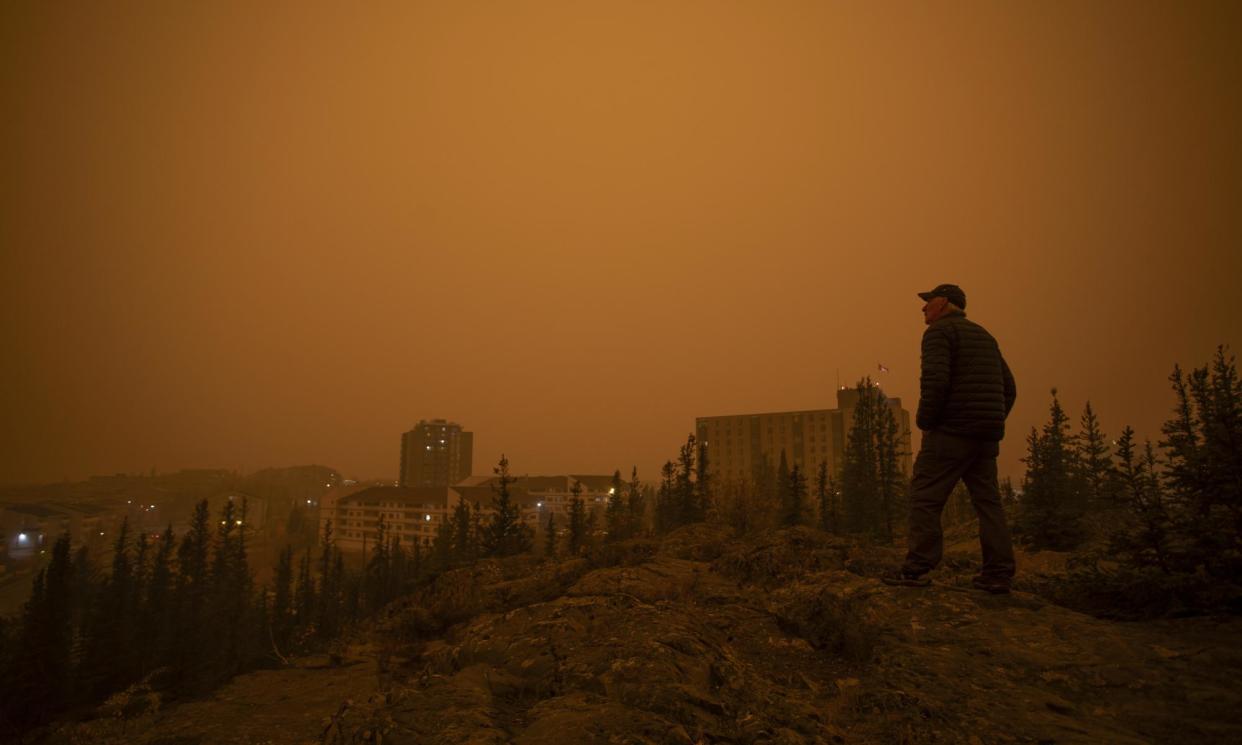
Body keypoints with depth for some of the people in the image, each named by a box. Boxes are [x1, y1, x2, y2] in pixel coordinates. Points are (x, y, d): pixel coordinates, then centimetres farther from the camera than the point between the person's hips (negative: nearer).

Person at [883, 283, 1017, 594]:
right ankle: (999, 573, 9)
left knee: (925, 497, -4)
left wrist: (925, 420, -10)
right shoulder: (984, 336, 21)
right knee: (988, 500, 9)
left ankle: (917, 568, -5)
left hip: (951, 431, -8)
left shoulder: (940, 332, -6)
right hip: (986, 436, 9)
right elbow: (1008, 388, 20)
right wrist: (993, 423, 20)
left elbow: (935, 380, -21)